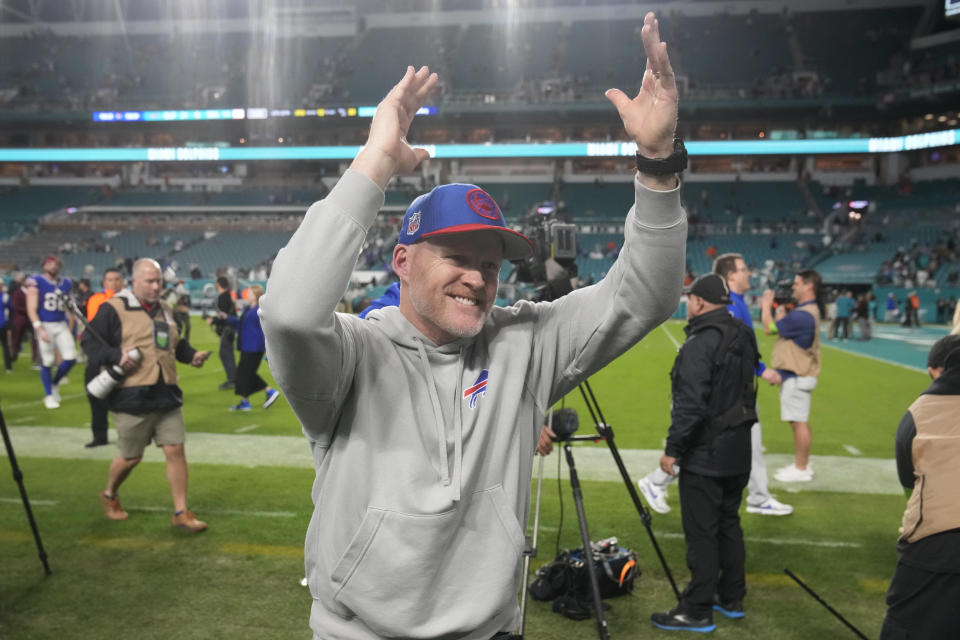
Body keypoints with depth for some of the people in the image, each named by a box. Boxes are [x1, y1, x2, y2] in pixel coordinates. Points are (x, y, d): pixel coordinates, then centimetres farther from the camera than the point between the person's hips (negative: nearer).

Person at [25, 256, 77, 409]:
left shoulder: (65, 284, 10)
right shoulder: (36, 283, -6)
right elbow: (31, 309, -10)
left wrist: (70, 329, 12)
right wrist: (40, 329, -19)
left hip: (62, 325, 4)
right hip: (45, 326, -4)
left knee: (70, 358, -4)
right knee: (47, 362, 0)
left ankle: (55, 383, 22)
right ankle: (49, 395, 15)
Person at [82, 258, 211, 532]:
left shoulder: (165, 310, 16)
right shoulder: (114, 309, -6)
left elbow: (177, 344, 27)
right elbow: (89, 341, -8)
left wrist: (192, 355, 8)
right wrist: (115, 356, -22)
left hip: (166, 396, 5)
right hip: (131, 399, -5)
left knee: (175, 450, 0)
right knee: (131, 457, 7)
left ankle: (181, 512, 9)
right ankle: (109, 496, 38)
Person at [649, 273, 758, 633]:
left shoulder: (700, 343, -19)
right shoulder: (743, 337, 8)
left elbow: (690, 404, -24)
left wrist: (672, 448, -17)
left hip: (704, 457, -9)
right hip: (737, 452, 9)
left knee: (701, 532, -1)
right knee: (728, 524, 19)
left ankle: (697, 611, 7)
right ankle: (732, 598, 30)